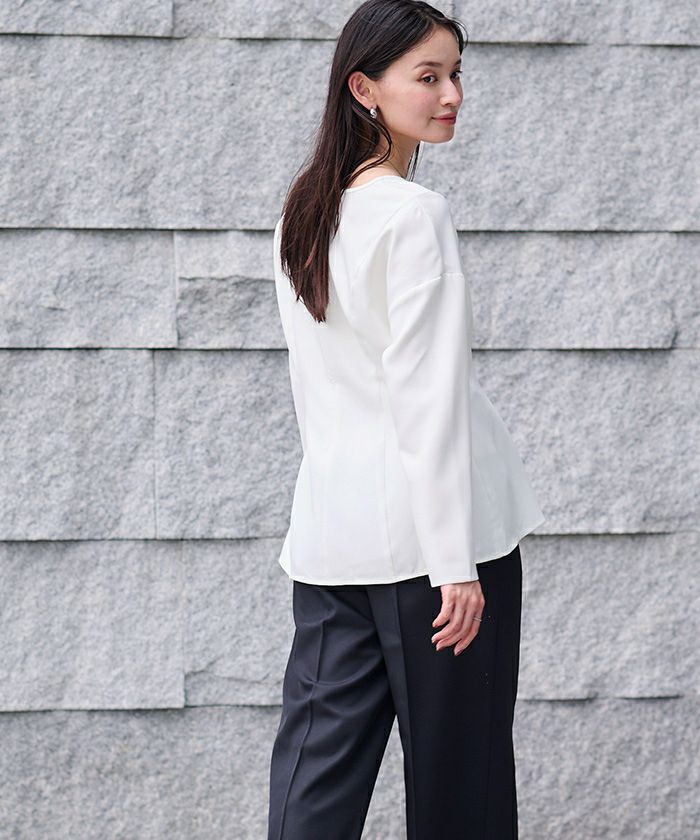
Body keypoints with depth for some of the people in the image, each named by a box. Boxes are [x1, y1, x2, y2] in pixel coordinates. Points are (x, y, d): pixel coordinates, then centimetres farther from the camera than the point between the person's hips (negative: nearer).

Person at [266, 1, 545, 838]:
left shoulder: (301, 216, 12)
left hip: (329, 532, 7)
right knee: (455, 770, 4)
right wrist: (457, 561, -16)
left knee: (317, 772, 6)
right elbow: (426, 398, -17)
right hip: (425, 524, -7)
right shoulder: (414, 214, -12)